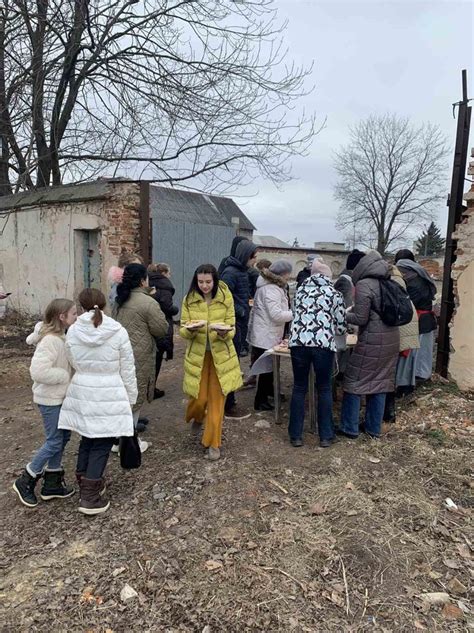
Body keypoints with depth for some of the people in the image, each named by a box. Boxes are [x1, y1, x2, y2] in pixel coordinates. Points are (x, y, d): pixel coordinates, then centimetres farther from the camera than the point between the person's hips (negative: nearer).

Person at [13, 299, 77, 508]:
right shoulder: (50, 340, -25)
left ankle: (52, 483, 28)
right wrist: (65, 375, -22)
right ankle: (25, 482, 21)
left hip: (61, 396, 9)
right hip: (51, 399, -9)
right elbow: (38, 371, -31)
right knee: (54, 442, 1)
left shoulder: (61, 337, 3)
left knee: (62, 438, 15)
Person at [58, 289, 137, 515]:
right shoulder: (118, 331, -12)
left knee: (86, 439, 20)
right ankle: (90, 498, 10)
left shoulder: (72, 331, -5)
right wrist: (130, 397, 5)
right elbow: (127, 369, -6)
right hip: (110, 395, -3)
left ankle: (86, 485, 33)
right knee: (101, 445, 7)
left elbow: (74, 363, 7)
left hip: (82, 393, 3)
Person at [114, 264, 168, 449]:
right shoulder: (148, 303, -16)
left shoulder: (121, 300, 9)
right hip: (138, 358, -8)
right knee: (135, 398, 4)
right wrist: (158, 315, 7)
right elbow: (162, 330, -10)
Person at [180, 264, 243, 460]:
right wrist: (190, 329, -26)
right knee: (199, 398, 2)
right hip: (197, 355, 1)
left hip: (221, 355, 0)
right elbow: (183, 331, -3)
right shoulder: (188, 300, -4)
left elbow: (232, 329, -6)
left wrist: (224, 333, -28)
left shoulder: (226, 298, -7)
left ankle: (213, 443, 18)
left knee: (216, 400, 3)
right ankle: (197, 418, 40)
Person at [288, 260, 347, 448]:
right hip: (323, 343, -2)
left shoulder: (301, 289, 19)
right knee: (324, 389, 12)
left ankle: (296, 435, 17)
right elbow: (341, 326, 13)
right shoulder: (334, 294, 11)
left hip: (298, 341, 2)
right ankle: (326, 436, 20)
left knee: (299, 388, 12)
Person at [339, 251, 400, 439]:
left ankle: (350, 428, 11)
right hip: (392, 339, 7)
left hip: (372, 340, -7)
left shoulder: (364, 285, -11)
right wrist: (353, 309, 17)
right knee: (379, 382, 14)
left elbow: (361, 318, -14)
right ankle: (374, 428, 23)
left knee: (354, 381, 4)